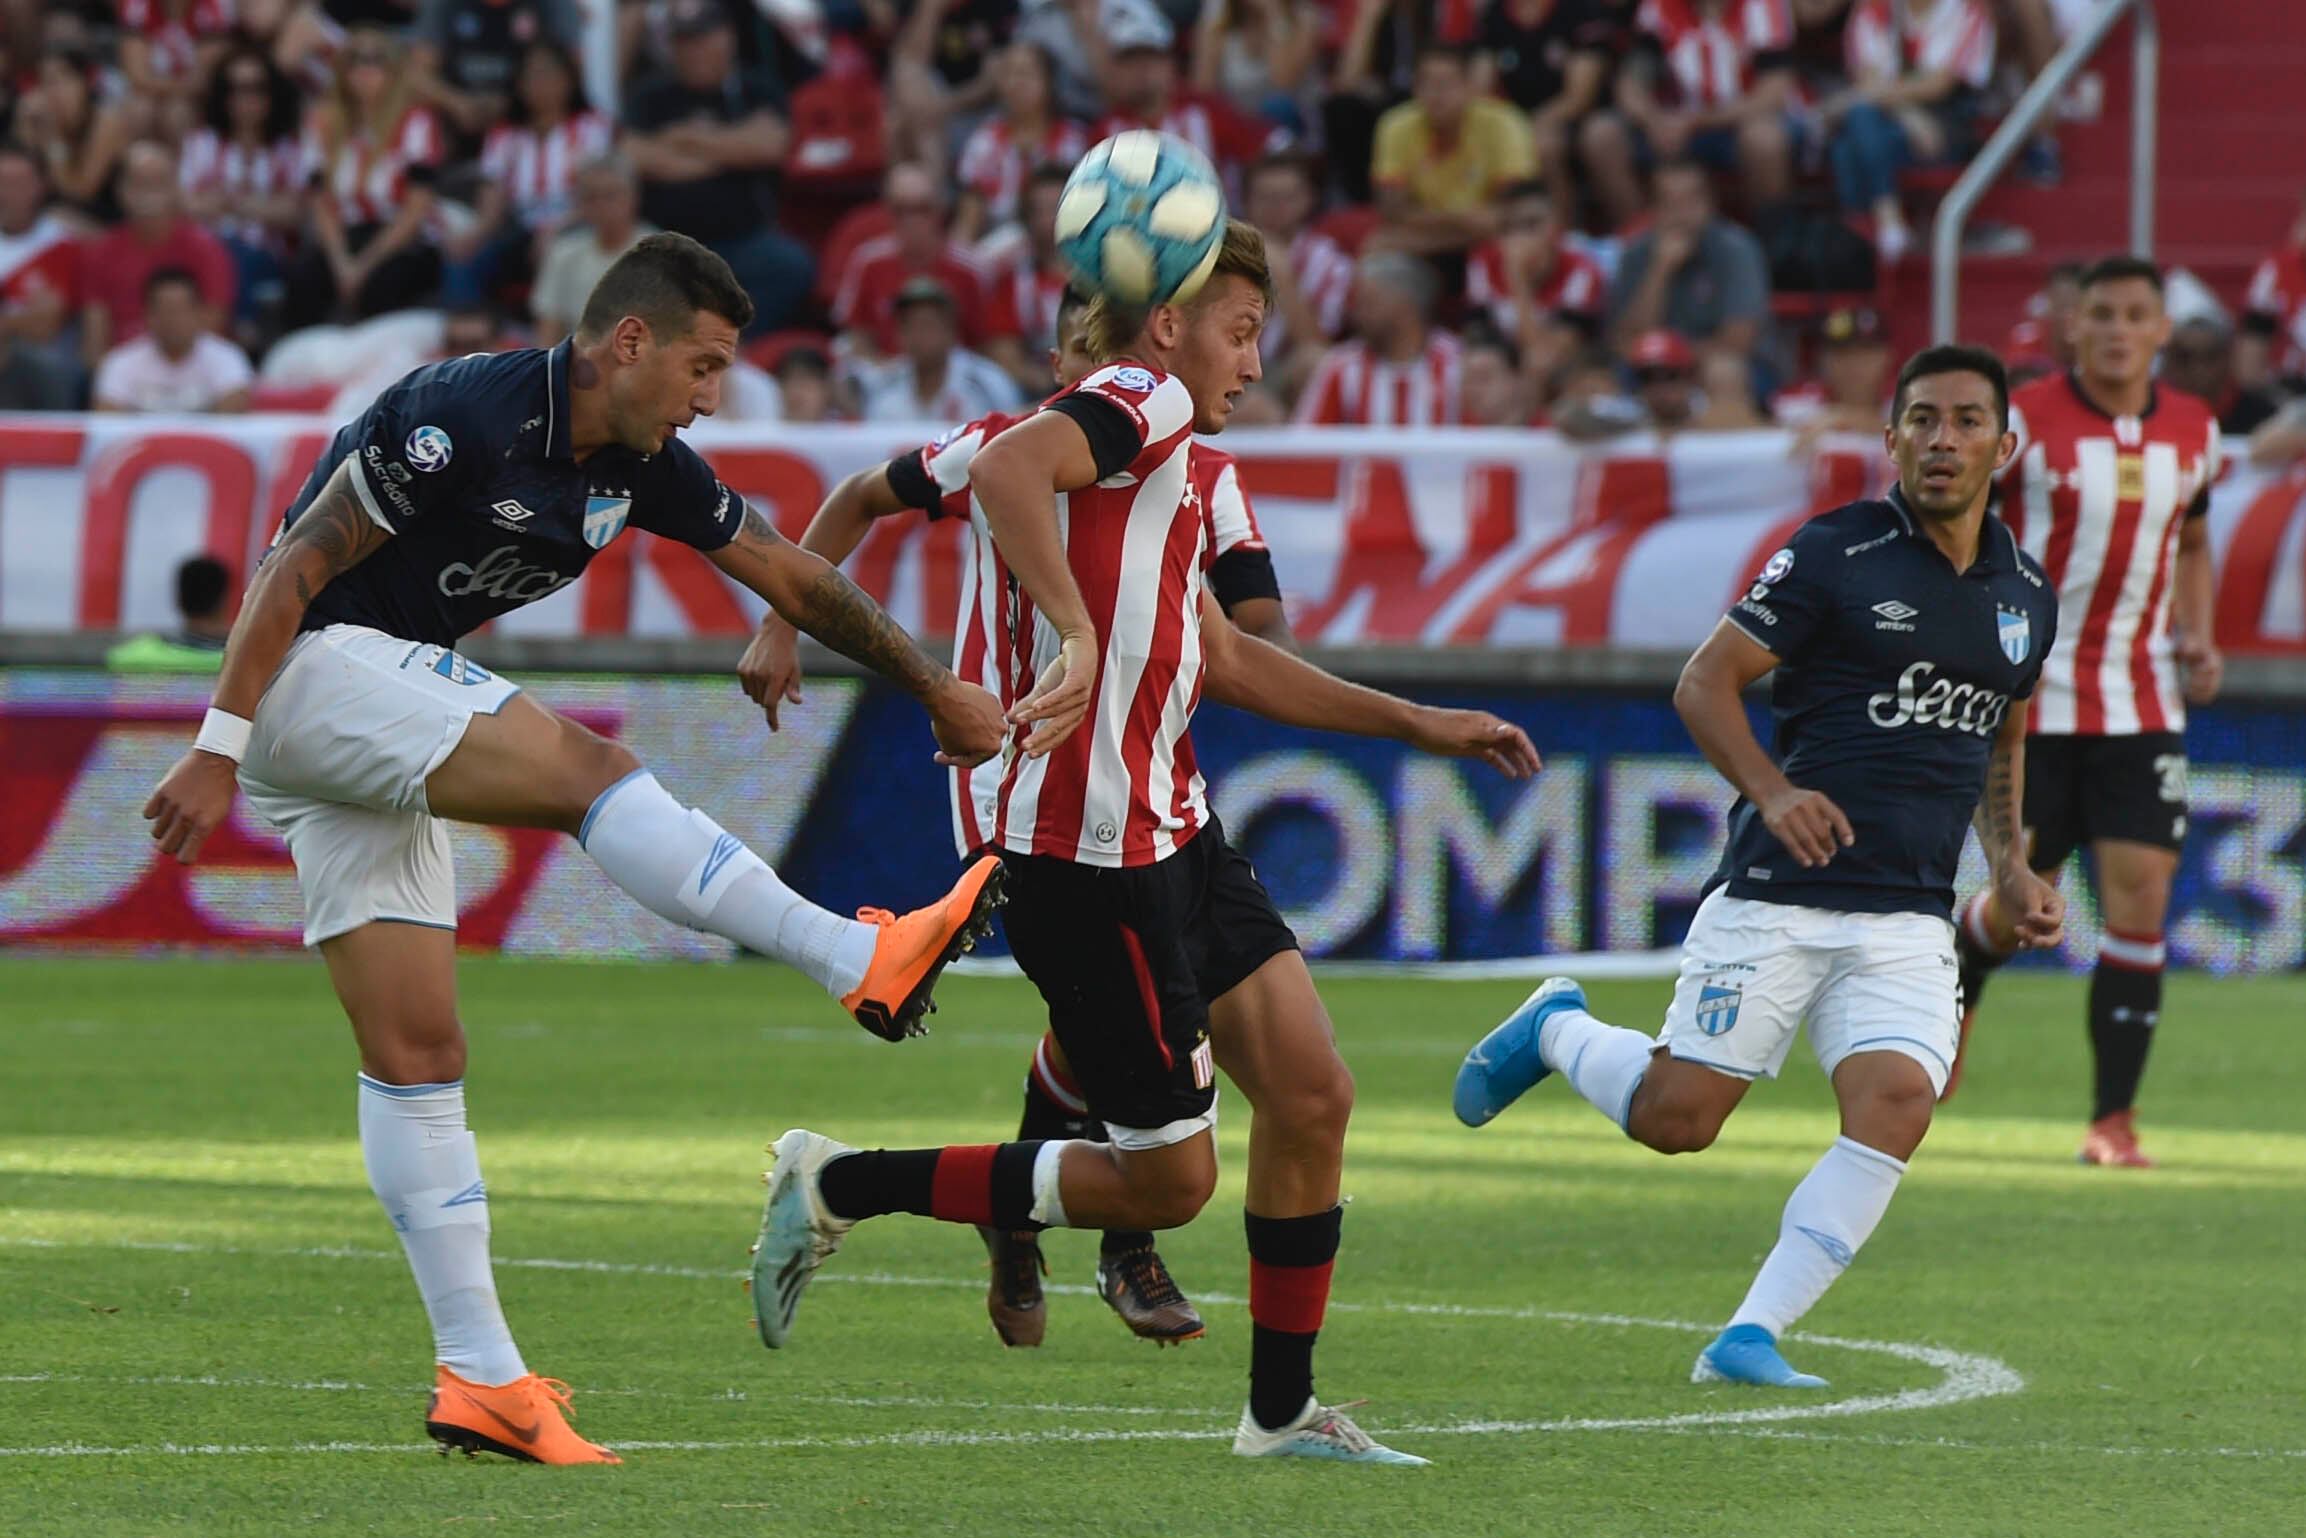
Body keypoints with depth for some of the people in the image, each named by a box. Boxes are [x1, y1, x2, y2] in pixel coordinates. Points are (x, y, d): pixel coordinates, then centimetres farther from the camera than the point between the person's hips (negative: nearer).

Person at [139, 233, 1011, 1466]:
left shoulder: (638, 464, 6)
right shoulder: (467, 417, -19)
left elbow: (788, 575, 17)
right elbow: (295, 565, -19)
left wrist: (935, 686, 20)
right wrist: (218, 751, -21)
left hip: (381, 697, 9)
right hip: (307, 667, -9)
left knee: (415, 1057, 4)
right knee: (587, 771, -24)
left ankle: (478, 1379, 1)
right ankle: (862, 960, -29)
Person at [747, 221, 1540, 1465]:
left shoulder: (1160, 464, 22)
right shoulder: (1140, 404, -8)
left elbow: (1223, 659, 33)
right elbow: (1009, 470, -31)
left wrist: (1417, 723, 34)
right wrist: (1075, 630, -41)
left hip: (1173, 836, 10)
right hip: (1088, 857, -10)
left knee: (1312, 1095, 6)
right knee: (1167, 1179, -5)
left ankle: (1281, 1410, 15)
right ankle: (840, 1187, 5)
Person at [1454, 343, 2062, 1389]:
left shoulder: (2026, 594, 12)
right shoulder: (1834, 554, -6)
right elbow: (1704, 683, -4)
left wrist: (2011, 868, 15)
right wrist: (1773, 792, -20)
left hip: (1910, 919, 4)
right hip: (1776, 898, -4)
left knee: (1893, 1107, -20)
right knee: (1675, 1117, -5)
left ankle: (1751, 1337, -13)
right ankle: (1556, 1030, 29)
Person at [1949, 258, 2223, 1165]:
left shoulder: (2193, 434, 6)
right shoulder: (2023, 421, -7)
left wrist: (2199, 639, 5)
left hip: (2143, 706, 3)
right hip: (2036, 697, -3)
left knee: (2141, 900, -8)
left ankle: (2114, 1116, -2)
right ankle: (1951, 995, 38)